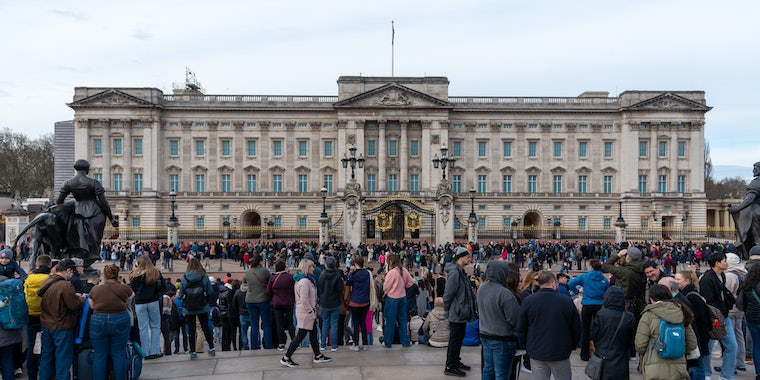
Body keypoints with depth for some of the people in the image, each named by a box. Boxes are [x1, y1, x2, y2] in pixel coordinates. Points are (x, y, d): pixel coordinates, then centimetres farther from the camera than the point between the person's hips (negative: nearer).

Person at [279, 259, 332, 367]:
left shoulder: (304, 279, 11)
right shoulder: (304, 281, -22)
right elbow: (304, 299, -27)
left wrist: (313, 309, 16)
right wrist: (311, 310, -17)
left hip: (309, 313, 10)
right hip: (306, 314, -10)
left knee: (313, 334, 17)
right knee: (301, 335, -3)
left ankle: (318, 356, 28)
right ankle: (286, 358, 4)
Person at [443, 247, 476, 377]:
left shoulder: (461, 272, 11)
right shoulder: (454, 273, -22)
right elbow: (448, 294, -23)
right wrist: (448, 310, -12)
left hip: (462, 313, 10)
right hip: (456, 314, -10)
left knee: (458, 339, 20)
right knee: (454, 340, 0)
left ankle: (455, 362, 34)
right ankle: (450, 367, 10)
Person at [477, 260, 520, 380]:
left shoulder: (481, 289, 0)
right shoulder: (504, 293, -25)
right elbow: (515, 320, -22)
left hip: (485, 336, 7)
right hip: (503, 340, -7)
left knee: (488, 370, 17)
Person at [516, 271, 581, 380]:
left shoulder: (527, 301, -7)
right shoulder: (566, 301, -8)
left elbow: (521, 329, -1)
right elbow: (576, 328, 0)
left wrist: (527, 345, 14)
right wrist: (572, 345, 15)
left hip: (536, 353, 1)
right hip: (561, 353, 0)